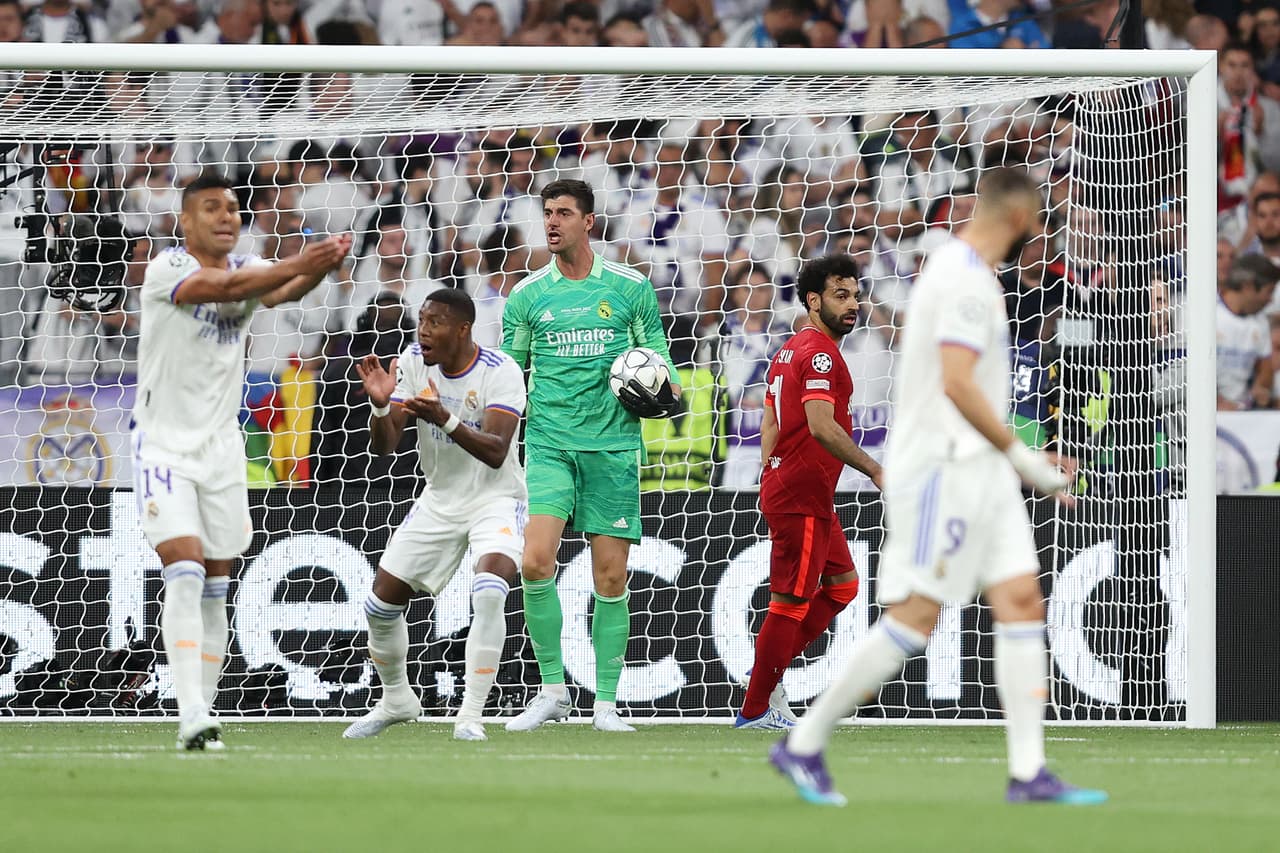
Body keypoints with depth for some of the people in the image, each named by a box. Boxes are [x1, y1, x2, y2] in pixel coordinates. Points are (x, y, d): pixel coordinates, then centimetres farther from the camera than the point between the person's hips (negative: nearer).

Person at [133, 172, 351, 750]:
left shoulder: (249, 268, 4)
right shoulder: (166, 270, -11)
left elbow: (282, 291, -18)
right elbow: (222, 287, -31)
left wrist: (323, 266, -40)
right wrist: (298, 263, -42)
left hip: (222, 446, 5)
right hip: (165, 445, -5)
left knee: (214, 590, 6)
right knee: (185, 574, -17)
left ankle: (200, 714, 13)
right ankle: (191, 717, -24)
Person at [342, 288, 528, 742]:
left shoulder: (501, 372, -21)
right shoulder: (414, 362, -7)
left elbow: (495, 452, -31)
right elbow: (384, 446, -8)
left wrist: (445, 419, -44)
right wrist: (380, 403, -29)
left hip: (495, 499, -5)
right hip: (438, 501, 5)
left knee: (489, 592, -31)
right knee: (381, 604, 4)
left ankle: (471, 714, -22)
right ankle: (396, 700, 31)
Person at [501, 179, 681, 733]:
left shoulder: (631, 288, 5)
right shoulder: (527, 296, 8)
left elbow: (658, 357, 12)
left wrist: (665, 395, -8)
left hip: (613, 446, 0)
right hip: (550, 443, 0)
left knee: (611, 579, 0)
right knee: (536, 562, -18)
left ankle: (606, 703, 10)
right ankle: (552, 691, -6)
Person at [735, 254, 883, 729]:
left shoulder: (792, 351, 17)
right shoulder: (819, 353, -15)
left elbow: (769, 426, 21)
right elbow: (821, 427, -27)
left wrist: (769, 487, 22)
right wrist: (875, 471, -24)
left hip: (784, 489, 11)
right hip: (803, 497, -11)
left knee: (842, 584, 18)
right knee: (791, 602, -4)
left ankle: (769, 672, 17)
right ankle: (754, 711, 1)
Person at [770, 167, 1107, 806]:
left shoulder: (969, 273, 18)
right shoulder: (964, 279, -14)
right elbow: (958, 384, -21)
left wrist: (1022, 458, 21)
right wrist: (1024, 459, -14)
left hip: (980, 469, 10)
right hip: (942, 467, -10)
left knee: (1022, 601, 2)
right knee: (916, 614, -10)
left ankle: (1029, 772, -2)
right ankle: (804, 744, -1)